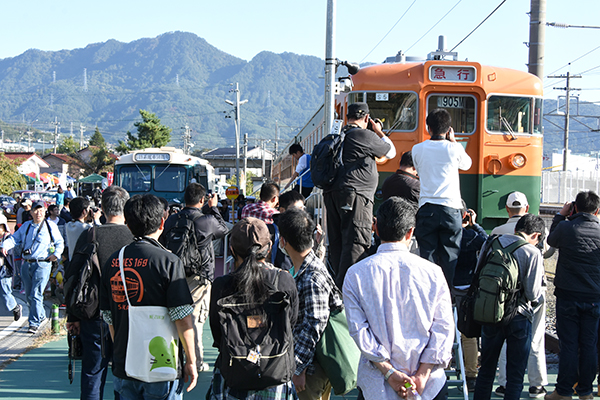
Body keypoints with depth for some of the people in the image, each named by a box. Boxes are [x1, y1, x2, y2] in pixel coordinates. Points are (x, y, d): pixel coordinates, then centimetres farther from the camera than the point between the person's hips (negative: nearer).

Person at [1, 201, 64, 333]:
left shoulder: (51, 227, 2)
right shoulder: (26, 226, 13)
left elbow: (60, 243, 7)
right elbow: (15, 238, 8)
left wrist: (56, 254, -9)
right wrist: (5, 246, -11)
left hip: (42, 265, -5)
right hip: (26, 264, 5)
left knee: (35, 295, -12)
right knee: (29, 295, 13)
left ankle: (34, 323, -5)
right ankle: (41, 316, 32)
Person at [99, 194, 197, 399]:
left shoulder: (113, 261, 3)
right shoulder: (168, 262, -13)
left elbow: (109, 318, 10)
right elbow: (182, 319, -15)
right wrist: (191, 362, -5)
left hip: (123, 366, 5)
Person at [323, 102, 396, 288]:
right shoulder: (365, 135, -5)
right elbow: (390, 152, 7)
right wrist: (379, 132, 21)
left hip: (331, 193, 9)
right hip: (354, 195, -8)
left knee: (337, 242, 12)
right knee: (356, 242, -9)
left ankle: (338, 284, 18)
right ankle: (345, 287, -14)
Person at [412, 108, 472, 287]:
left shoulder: (418, 149, 1)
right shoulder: (454, 148, -2)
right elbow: (466, 164, 17)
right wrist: (453, 141, 19)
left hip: (426, 209, 1)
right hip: (451, 207, -1)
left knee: (427, 255, 5)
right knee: (450, 256, 5)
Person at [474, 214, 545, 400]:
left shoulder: (492, 243, -1)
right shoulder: (532, 253, -13)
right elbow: (533, 294, -14)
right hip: (518, 318, -4)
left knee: (486, 369, 17)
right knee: (515, 374, 8)